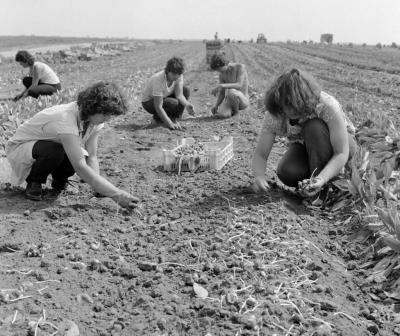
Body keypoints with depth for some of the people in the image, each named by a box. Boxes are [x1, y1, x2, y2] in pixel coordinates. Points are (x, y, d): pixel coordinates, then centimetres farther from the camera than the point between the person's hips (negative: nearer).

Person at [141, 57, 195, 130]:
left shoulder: (179, 75, -19)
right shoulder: (158, 79, -36)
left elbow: (179, 95, -23)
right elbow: (158, 107, -37)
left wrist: (187, 105, -44)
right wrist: (169, 124, -43)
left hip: (165, 96, 7)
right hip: (149, 102, -6)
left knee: (186, 90, -14)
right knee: (174, 103, -32)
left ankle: (174, 118, -6)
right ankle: (158, 117, -3)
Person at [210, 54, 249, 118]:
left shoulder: (241, 67, -15)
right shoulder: (222, 74, 1)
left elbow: (239, 86, -28)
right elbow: (221, 93, -2)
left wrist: (222, 86, -37)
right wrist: (215, 105, -20)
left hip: (243, 100, -4)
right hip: (229, 101, 4)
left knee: (230, 91, -38)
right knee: (222, 114, -29)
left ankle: (235, 110, -7)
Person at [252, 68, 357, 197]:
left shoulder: (328, 107, -35)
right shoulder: (274, 115, -26)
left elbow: (341, 154, -33)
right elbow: (260, 154, -23)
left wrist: (322, 179, -50)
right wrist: (259, 176, -45)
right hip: (304, 147, 2)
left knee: (313, 127, -35)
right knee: (287, 173, -30)